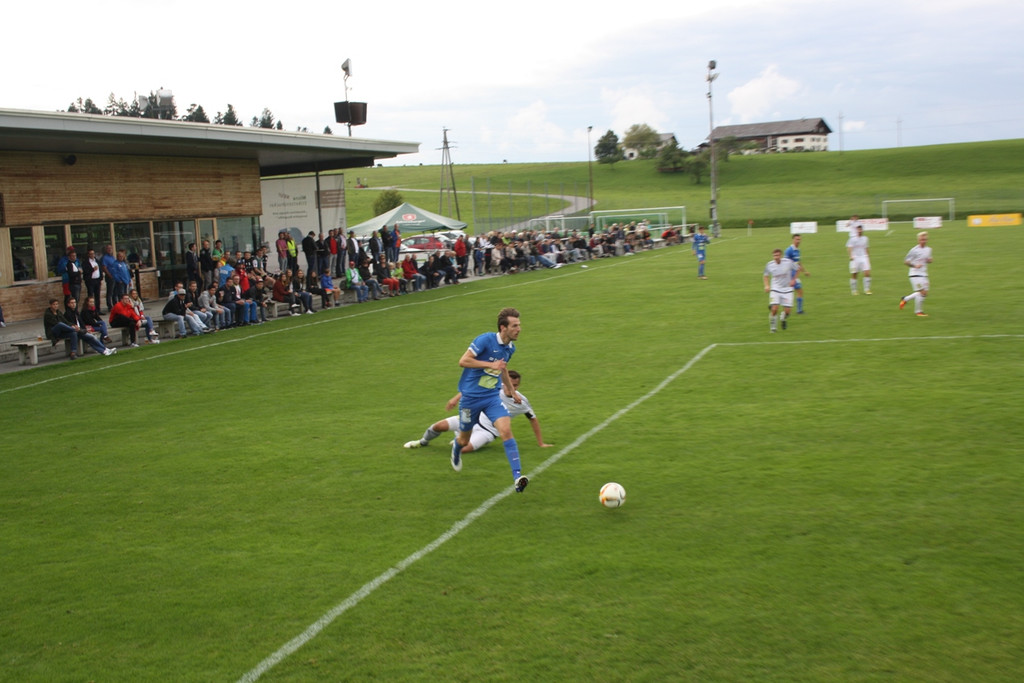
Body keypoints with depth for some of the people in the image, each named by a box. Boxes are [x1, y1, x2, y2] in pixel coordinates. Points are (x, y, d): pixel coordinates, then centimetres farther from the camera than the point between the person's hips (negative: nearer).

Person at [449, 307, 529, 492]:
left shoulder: (510, 347, 3)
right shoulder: (485, 340, -18)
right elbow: (463, 361, -22)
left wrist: (511, 390, 33)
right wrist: (490, 365, -26)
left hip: (492, 396, 4)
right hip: (471, 397, -4)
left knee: (506, 430, -19)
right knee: (464, 440, 13)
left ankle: (517, 477, -23)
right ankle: (456, 447, 52)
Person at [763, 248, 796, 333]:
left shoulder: (788, 262, -14)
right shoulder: (769, 265, -9)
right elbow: (766, 275, 10)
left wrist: (794, 280, -5)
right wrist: (767, 285, -5)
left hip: (787, 289, 0)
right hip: (775, 289, 0)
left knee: (787, 311, -3)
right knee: (774, 309, -17)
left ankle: (783, 319, 35)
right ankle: (772, 327, 7)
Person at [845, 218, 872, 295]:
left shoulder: (865, 238, 9)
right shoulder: (853, 239, -6)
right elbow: (849, 248, -15)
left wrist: (869, 258, 22)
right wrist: (851, 256, -31)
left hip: (864, 257, 3)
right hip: (855, 258, -3)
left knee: (867, 273, -10)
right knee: (854, 275, 2)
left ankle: (867, 289, 0)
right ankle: (853, 290, 15)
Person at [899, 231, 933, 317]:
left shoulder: (928, 249, 9)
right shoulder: (914, 250, -12)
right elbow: (905, 262, -10)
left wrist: (929, 260, 0)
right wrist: (915, 265, -24)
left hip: (924, 274, 8)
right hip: (915, 274, -8)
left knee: (925, 293, 7)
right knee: (922, 292, -12)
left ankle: (905, 299, 24)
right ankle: (918, 311, 3)